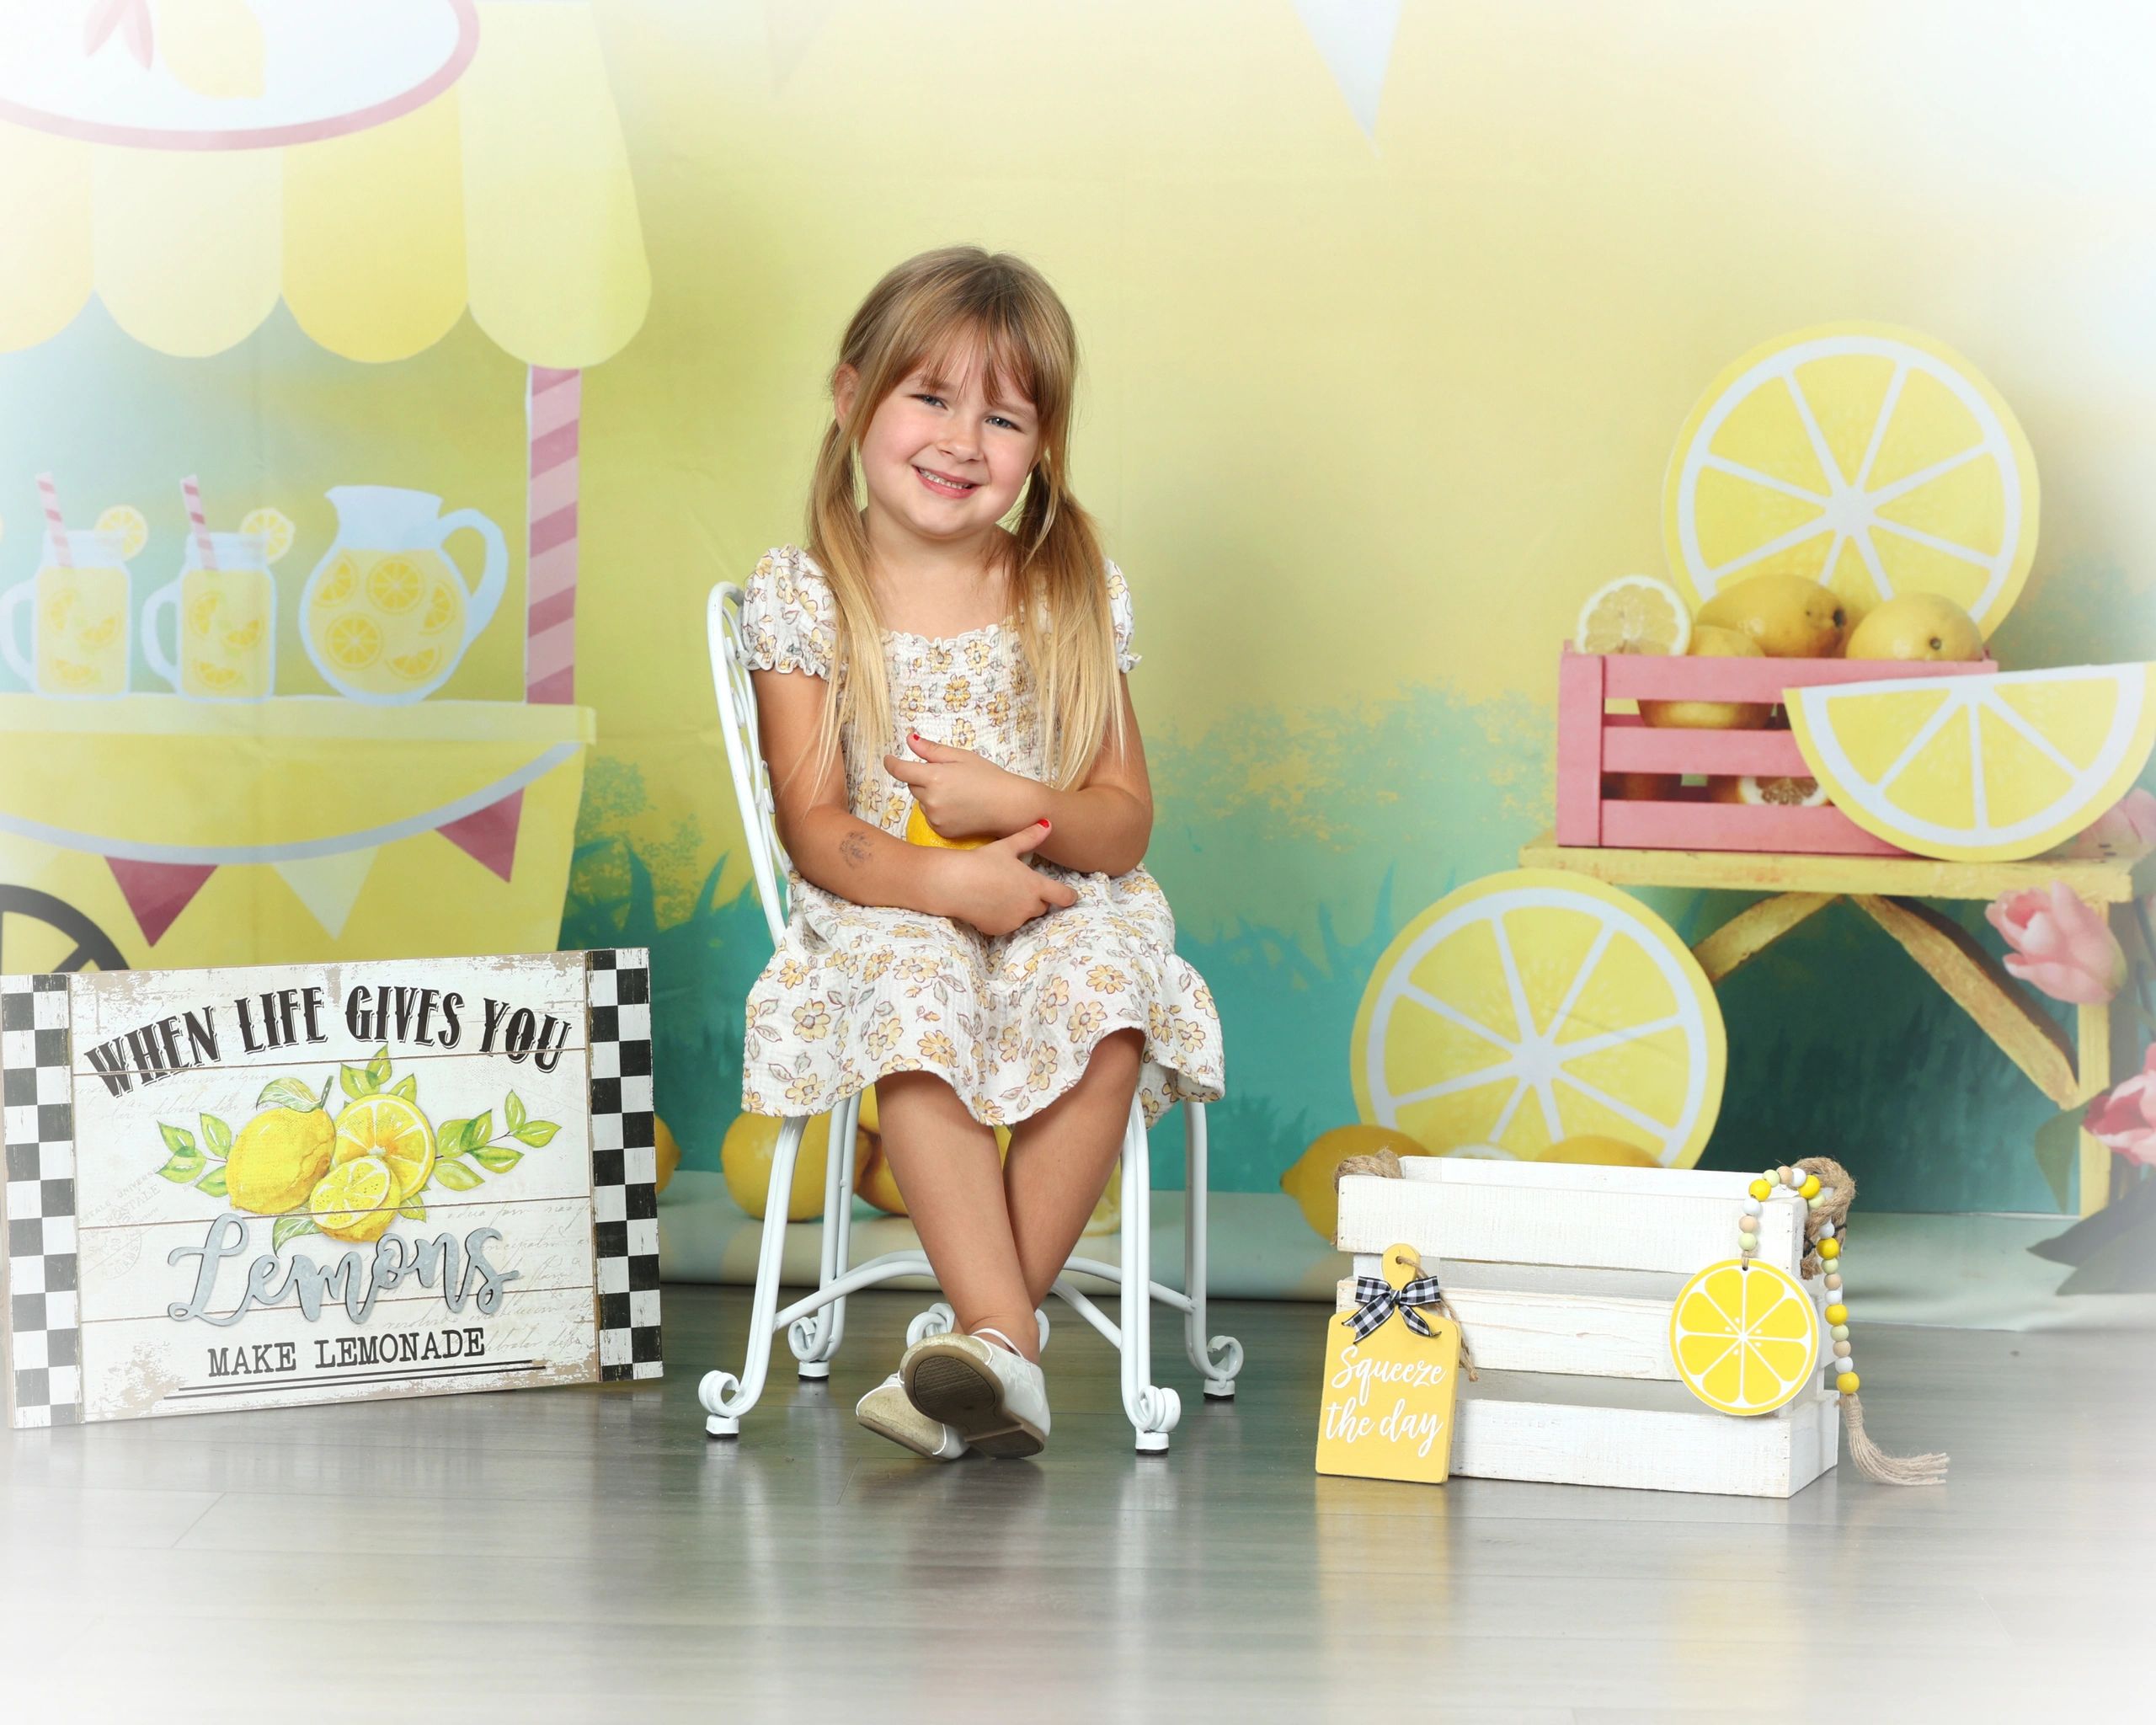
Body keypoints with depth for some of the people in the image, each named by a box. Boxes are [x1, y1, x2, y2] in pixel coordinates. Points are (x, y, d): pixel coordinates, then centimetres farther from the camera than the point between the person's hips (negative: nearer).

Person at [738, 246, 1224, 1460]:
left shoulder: (1076, 596, 4)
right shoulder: (803, 599, 0)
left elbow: (1125, 821, 3)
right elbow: (814, 830, -5)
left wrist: (1011, 804, -19)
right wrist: (940, 878, -25)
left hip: (1059, 902, 1)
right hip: (887, 909, -1)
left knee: (1107, 994, -33)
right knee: (910, 996, -36)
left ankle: (989, 1329, -26)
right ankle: (1009, 1347, -38)